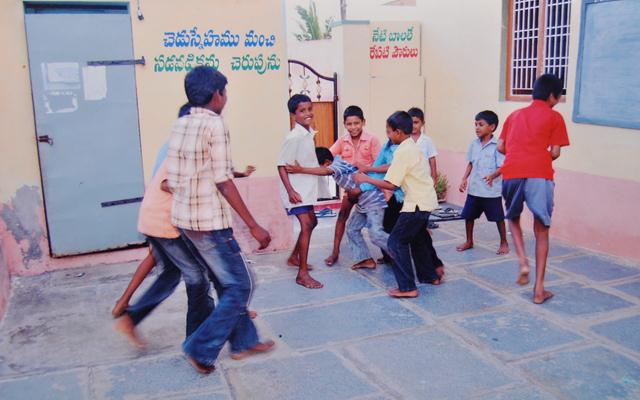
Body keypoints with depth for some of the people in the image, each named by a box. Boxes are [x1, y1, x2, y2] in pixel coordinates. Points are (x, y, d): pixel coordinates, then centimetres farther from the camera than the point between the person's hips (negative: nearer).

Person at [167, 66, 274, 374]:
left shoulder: (179, 125, 9)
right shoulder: (214, 124, -14)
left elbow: (171, 181, 8)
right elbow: (224, 184, -18)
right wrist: (254, 226, -14)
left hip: (183, 218, 9)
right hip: (209, 221, -9)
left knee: (227, 283, 19)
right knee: (240, 286, 4)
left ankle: (243, 341, 29)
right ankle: (201, 348, 7)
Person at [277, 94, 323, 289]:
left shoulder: (309, 133, 6)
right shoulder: (293, 137, -19)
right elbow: (281, 165, -20)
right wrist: (290, 191, -26)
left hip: (307, 188, 10)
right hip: (295, 190, -10)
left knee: (311, 223, 20)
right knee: (306, 226, -15)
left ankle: (294, 257, 37)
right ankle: (302, 274, -11)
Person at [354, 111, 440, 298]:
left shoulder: (403, 151, -17)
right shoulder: (412, 147, 12)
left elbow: (391, 185, -18)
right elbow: (396, 169, 17)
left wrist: (366, 179, -10)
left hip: (416, 203, -10)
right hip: (426, 200, 10)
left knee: (396, 242, -3)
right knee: (417, 240, 24)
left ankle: (407, 287, -2)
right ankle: (431, 276, 35)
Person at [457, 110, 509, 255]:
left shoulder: (497, 145, -12)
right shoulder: (474, 143, 5)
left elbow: (502, 167, -15)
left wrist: (492, 176, -33)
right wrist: (464, 179, 5)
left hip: (492, 190, -5)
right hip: (474, 189, 5)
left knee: (498, 217, 7)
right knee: (468, 215, 11)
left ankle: (504, 243, 26)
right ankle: (469, 241, 30)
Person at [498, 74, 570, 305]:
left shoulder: (515, 115, 21)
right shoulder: (554, 117, 10)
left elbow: (501, 147, 16)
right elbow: (555, 152, 4)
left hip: (512, 173, 3)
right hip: (539, 175, -3)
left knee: (513, 219, 27)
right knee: (541, 231, 8)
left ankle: (523, 262, 5)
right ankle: (539, 290, 9)